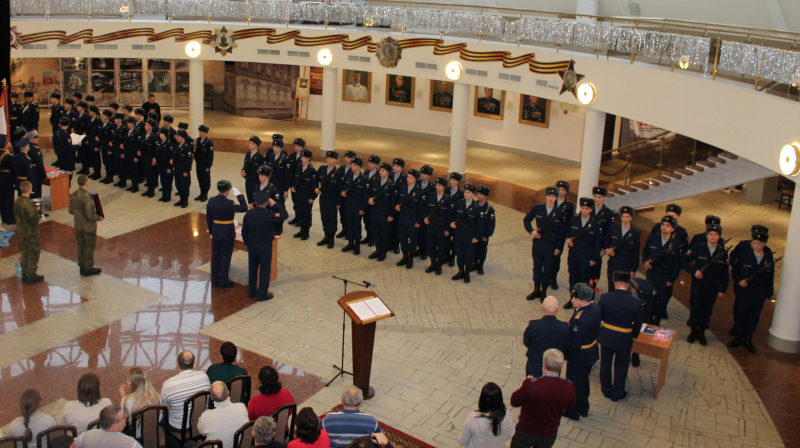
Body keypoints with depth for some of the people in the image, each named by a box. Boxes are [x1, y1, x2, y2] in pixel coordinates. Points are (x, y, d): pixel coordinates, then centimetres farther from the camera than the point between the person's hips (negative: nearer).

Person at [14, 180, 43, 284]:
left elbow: (16, 215, 10)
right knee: (33, 254, 7)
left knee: (24, 253, 19)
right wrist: (38, 214, -8)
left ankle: (25, 275, 30)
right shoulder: (29, 204, -27)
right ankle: (31, 276, 16)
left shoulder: (17, 201, -1)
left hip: (21, 231, 8)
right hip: (31, 233, -8)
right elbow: (34, 220, -27)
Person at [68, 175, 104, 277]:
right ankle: (88, 269, 18)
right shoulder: (87, 197, -26)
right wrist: (98, 217, -7)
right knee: (89, 248, 7)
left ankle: (82, 267, 30)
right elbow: (90, 215, -26)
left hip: (78, 226, 7)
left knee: (81, 247, 18)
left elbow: (71, 211, 6)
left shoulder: (73, 195, -3)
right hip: (88, 227, -7)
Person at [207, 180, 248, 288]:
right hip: (227, 232, -6)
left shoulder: (211, 201, -3)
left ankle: (214, 281, 24)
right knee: (225, 256, 6)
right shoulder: (228, 203, -22)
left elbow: (208, 218, 5)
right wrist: (239, 195, -12)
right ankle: (223, 282, 13)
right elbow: (244, 208, -22)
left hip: (215, 231, 6)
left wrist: (211, 231, 16)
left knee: (215, 255, 15)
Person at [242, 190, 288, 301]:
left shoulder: (249, 213, -6)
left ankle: (251, 292, 28)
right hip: (265, 246, -5)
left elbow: (244, 230, 2)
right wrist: (275, 204, -13)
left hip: (251, 245, 5)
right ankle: (262, 294, 14)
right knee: (265, 270, 7)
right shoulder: (269, 215, -23)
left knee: (252, 268, 17)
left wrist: (247, 243, 15)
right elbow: (284, 215, -19)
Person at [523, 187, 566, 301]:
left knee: (548, 269, 9)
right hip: (538, 243, 2)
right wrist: (531, 231, -6)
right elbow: (526, 219, 11)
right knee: (537, 267, 12)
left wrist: (558, 247, -7)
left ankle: (543, 291, 23)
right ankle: (536, 290, 25)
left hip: (551, 246, -2)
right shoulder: (537, 208, -3)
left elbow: (562, 232, -5)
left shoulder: (560, 213, -8)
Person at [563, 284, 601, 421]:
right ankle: (583, 408, 45)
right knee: (584, 381, 27)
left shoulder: (579, 319, -36)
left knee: (575, 384, 14)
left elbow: (575, 345, -28)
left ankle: (573, 412, 34)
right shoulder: (595, 307, -10)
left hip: (579, 357, -8)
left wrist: (564, 355, -14)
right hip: (592, 352, 8)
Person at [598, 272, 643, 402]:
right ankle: (617, 393, 29)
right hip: (624, 339, -1)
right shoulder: (635, 302, -16)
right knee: (621, 366, 18)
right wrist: (633, 336, 11)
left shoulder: (605, 298, -15)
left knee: (605, 363, 20)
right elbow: (637, 323, -6)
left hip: (606, 336, 1)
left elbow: (598, 317, -5)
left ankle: (606, 390, 36)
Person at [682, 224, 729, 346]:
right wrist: (694, 271, -15)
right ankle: (693, 332, 22)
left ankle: (701, 333, 23)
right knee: (695, 308, 6)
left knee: (707, 310, 9)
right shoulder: (697, 248, -4)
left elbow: (725, 274, 4)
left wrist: (723, 289, 1)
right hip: (698, 285, -1)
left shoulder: (723, 253, 0)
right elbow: (684, 260, -2)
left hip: (713, 288, 1)